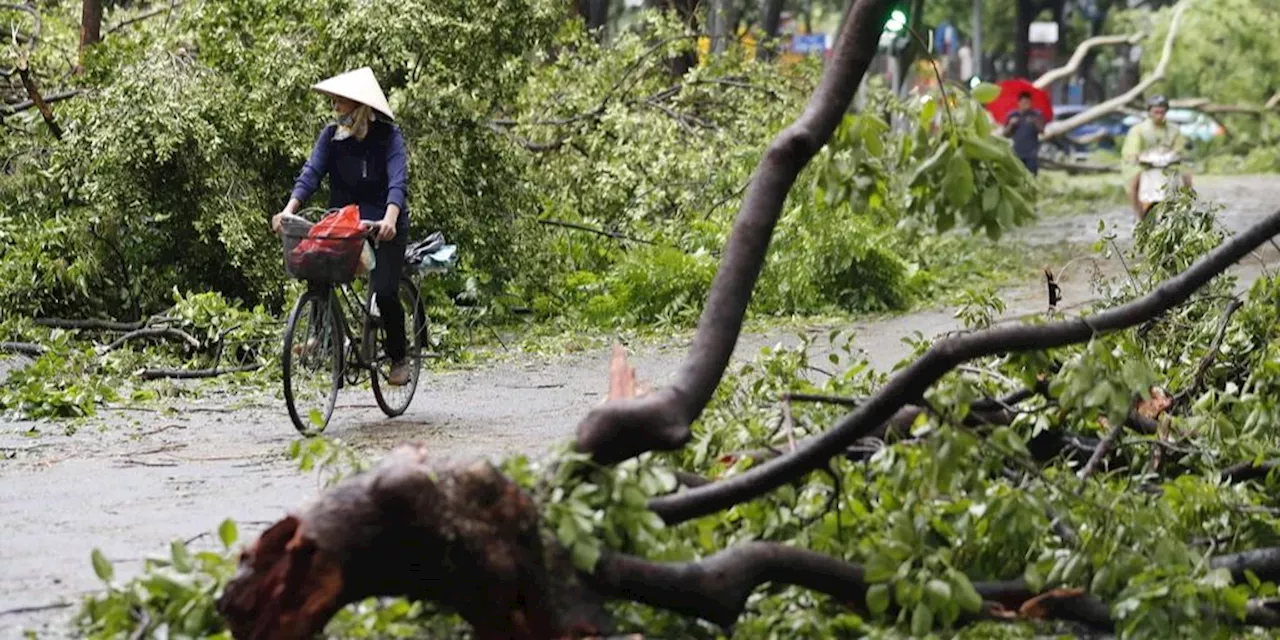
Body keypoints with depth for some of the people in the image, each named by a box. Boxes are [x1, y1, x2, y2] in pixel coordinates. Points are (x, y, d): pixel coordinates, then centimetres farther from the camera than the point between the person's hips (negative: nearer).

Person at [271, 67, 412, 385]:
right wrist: (289, 209, -27)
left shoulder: (387, 136, -10)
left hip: (384, 225, -3)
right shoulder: (331, 135, 1)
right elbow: (311, 173, -9)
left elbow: (398, 180, -22)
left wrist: (390, 219, -41)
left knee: (385, 292, -16)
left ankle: (398, 358, 5)